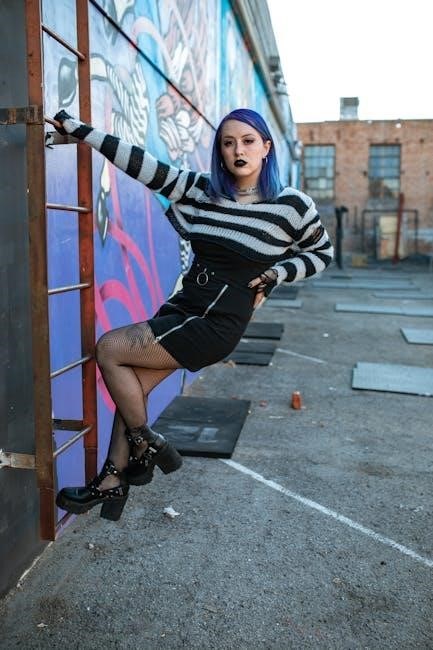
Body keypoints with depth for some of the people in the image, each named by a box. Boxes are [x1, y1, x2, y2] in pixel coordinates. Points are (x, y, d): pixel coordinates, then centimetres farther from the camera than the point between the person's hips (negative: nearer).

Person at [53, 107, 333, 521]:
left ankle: (144, 447, 8)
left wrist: (275, 275, -4)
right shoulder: (201, 190, 4)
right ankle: (114, 481, 19)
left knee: (109, 349, -12)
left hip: (218, 322, -5)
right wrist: (74, 127, 0)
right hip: (182, 307, 6)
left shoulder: (290, 205, -6)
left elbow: (322, 254, 9)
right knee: (131, 386, 0)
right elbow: (142, 164, 1)